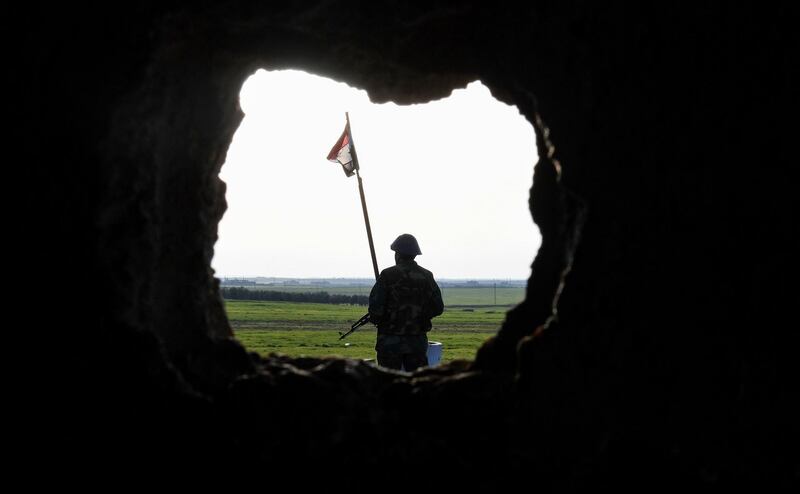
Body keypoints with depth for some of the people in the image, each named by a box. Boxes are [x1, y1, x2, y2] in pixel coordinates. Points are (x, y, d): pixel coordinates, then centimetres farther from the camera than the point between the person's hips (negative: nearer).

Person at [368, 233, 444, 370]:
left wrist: (375, 319, 8)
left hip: (391, 341, -3)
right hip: (417, 342, 3)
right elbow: (437, 307, 5)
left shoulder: (388, 276, -10)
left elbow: (376, 308, -14)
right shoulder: (426, 276, 2)